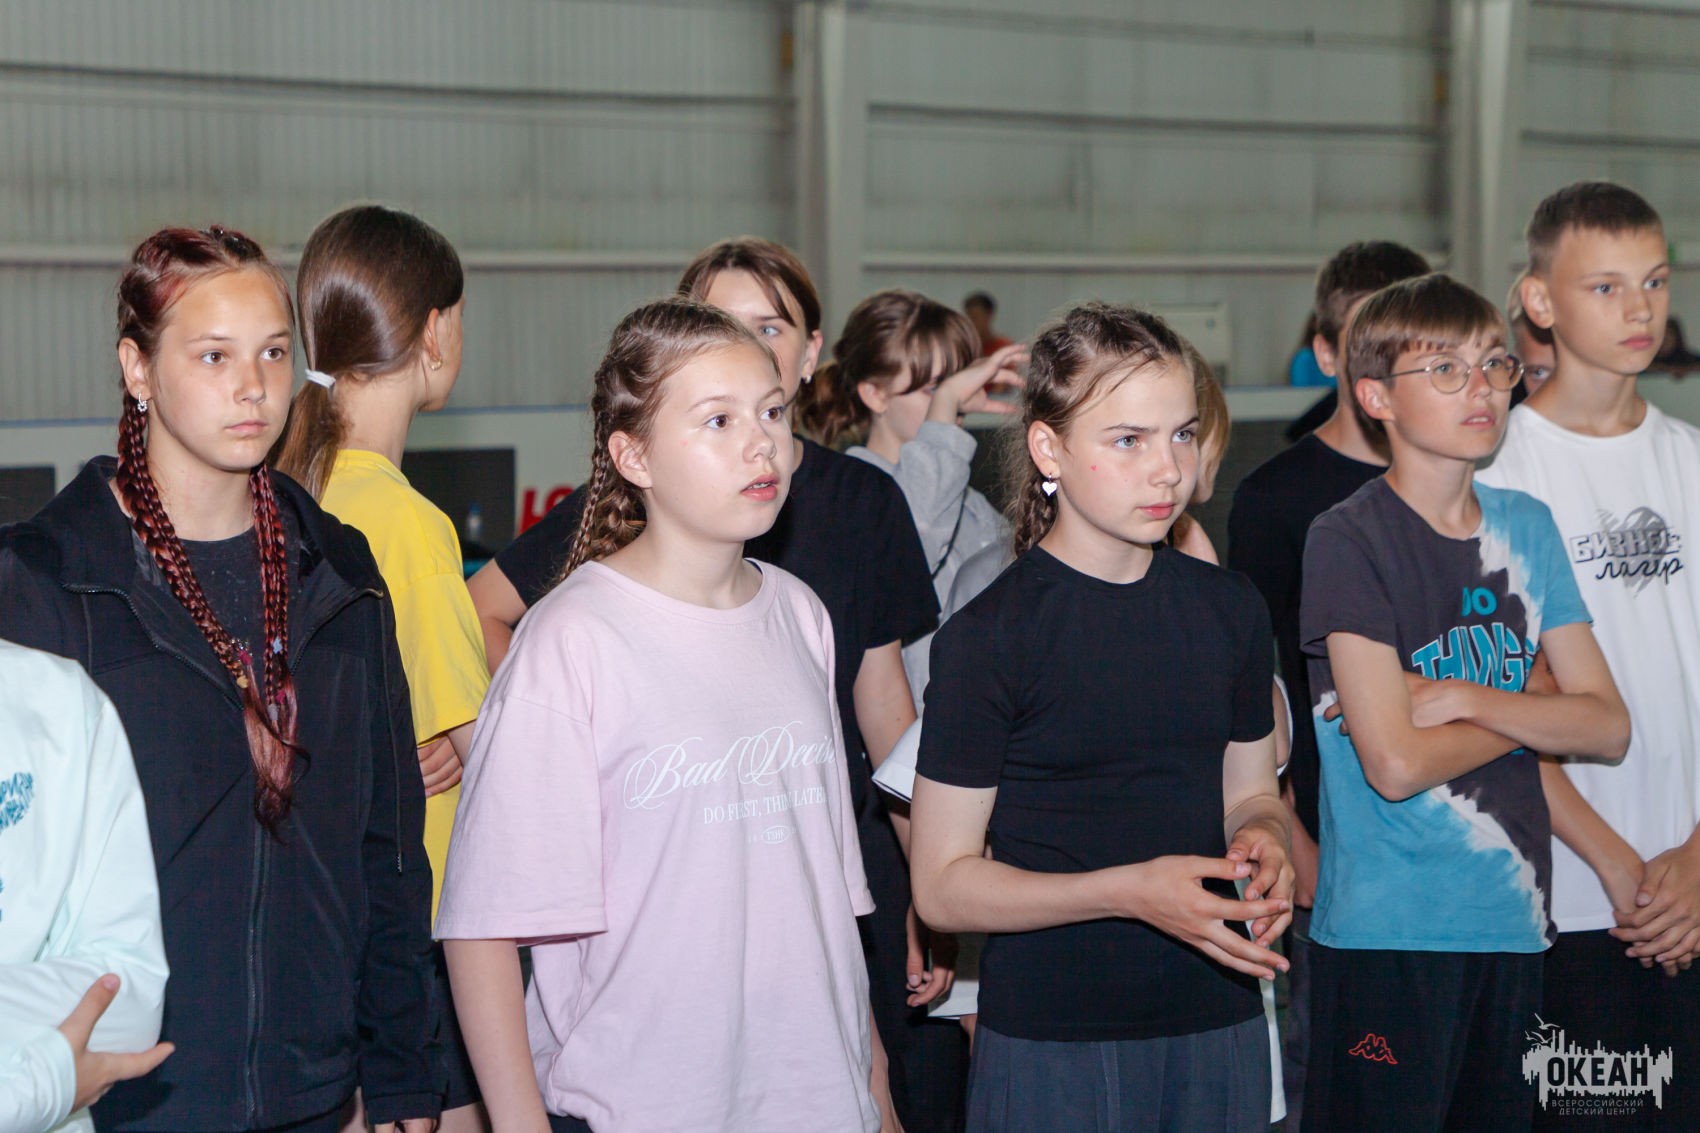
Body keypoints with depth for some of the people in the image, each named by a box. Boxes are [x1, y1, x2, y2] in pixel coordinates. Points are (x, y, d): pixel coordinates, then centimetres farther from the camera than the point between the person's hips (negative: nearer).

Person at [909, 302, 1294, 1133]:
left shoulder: (1229, 611, 6)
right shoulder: (989, 635, -11)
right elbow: (942, 886, -11)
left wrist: (1263, 844, -6)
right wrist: (1129, 891, -22)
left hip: (1219, 1026, 5)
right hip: (1051, 1041, -5)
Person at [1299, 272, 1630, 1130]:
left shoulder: (1526, 527, 9)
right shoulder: (1348, 540, -10)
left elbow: (1607, 728, 4)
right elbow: (1396, 764, -18)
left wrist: (1466, 699, -12)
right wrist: (1532, 707, -3)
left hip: (1515, 921, 6)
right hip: (1387, 934, -6)